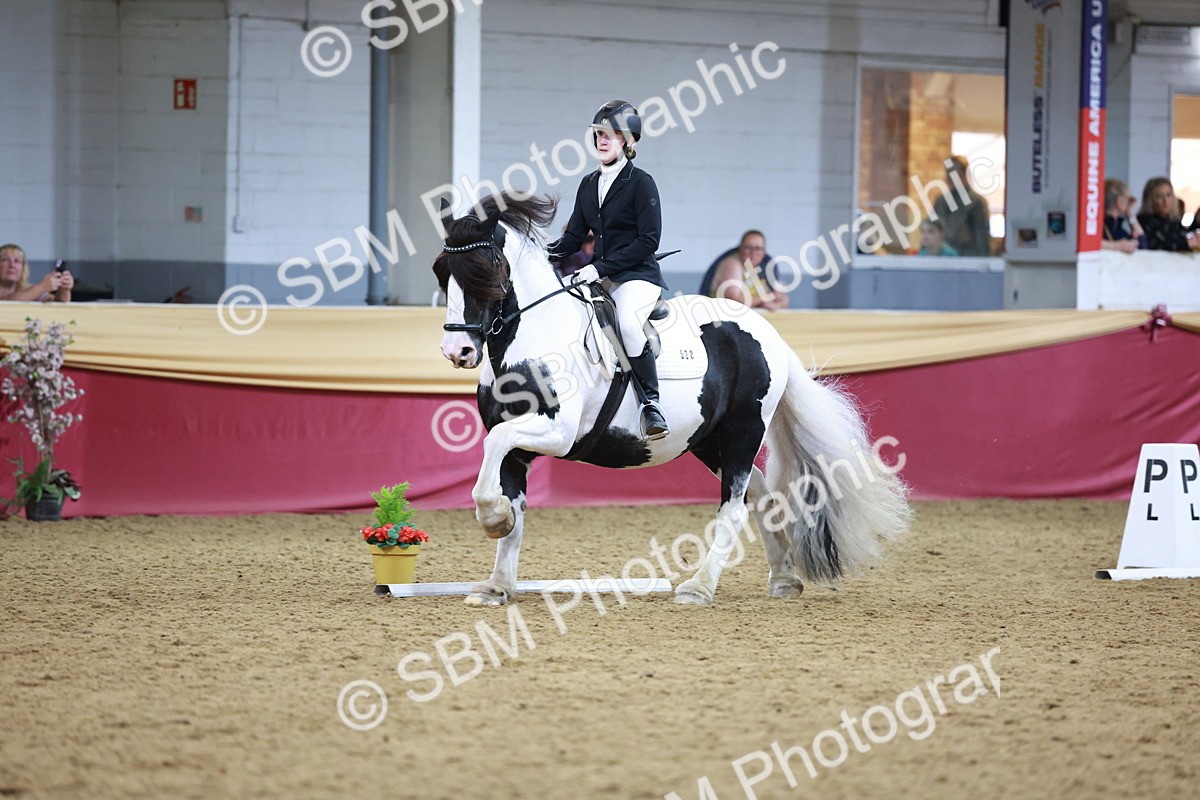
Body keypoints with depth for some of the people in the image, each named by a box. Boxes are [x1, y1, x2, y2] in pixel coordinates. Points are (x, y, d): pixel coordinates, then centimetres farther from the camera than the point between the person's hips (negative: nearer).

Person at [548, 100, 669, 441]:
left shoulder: (641, 183, -7)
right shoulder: (589, 184, 14)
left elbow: (648, 241, -14)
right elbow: (575, 236, 16)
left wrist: (601, 267, -19)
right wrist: (546, 255, -5)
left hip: (638, 277, -8)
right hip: (599, 279, 8)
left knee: (628, 323, -35)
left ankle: (651, 404, -26)